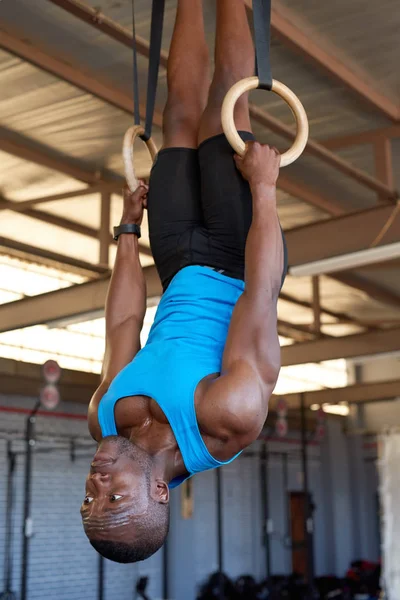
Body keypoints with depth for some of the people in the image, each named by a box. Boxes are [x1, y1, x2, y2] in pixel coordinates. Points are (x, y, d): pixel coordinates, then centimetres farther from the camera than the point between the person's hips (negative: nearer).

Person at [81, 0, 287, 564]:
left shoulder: (104, 422, -20)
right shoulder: (229, 417, -34)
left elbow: (123, 328, -6)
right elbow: (261, 299, -30)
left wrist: (128, 231, 5)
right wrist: (264, 187, -23)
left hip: (186, 274, 2)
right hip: (236, 268, -2)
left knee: (183, 116, 4)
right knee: (224, 100, -3)